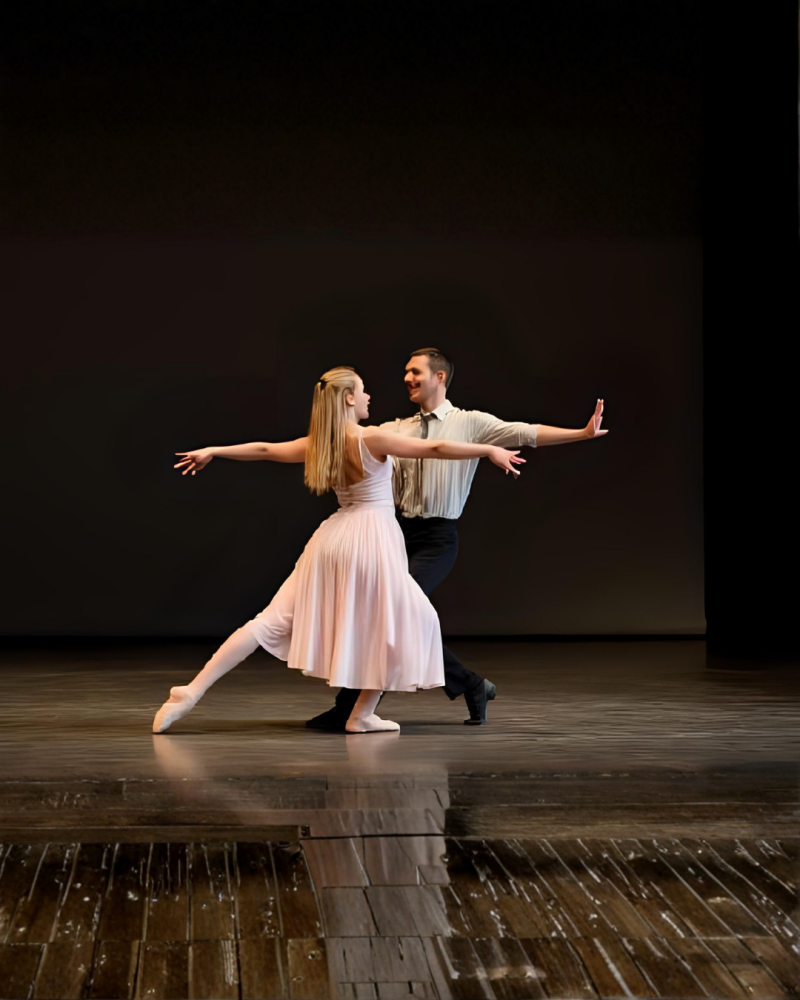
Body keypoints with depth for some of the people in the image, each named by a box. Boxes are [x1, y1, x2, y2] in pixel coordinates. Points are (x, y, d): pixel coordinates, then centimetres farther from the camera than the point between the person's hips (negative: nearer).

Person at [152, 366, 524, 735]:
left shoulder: (318, 444, 6)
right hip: (372, 538, -7)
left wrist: (211, 451, 27)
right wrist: (490, 450, -7)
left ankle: (192, 692, 0)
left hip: (332, 538, 7)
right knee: (411, 623, 11)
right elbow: (435, 448, -13)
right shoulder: (371, 438, -11)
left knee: (275, 619, 7)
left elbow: (263, 449, 15)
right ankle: (361, 716, 13)